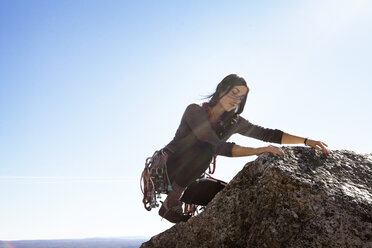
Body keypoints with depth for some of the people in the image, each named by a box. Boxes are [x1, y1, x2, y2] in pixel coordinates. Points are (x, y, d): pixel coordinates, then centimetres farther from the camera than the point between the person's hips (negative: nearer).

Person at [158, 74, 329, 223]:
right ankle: (171, 203, -21)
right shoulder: (195, 111, -20)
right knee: (204, 148, -33)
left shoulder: (233, 121, 0)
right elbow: (216, 147, -32)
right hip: (166, 170, -5)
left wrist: (306, 141, -14)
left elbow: (267, 134, -3)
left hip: (189, 179, 6)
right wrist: (258, 151, -38)